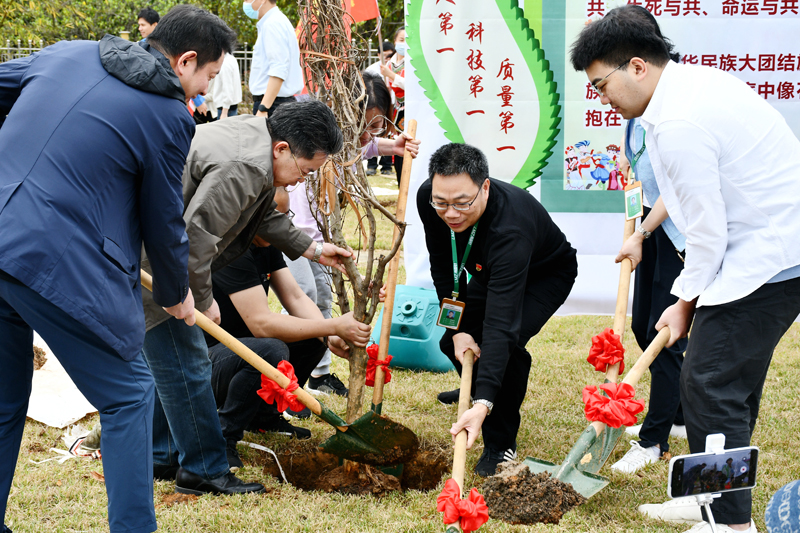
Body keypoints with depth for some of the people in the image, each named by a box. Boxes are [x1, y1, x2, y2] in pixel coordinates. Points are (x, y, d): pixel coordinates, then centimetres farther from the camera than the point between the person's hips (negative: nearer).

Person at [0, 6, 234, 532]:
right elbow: (164, 222, 5)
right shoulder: (169, 116, -3)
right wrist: (178, 294, 22)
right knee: (128, 394, 10)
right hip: (63, 266, -6)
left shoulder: (67, 52, 13)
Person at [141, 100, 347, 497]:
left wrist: (312, 249, 20)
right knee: (184, 363, -5)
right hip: (145, 260, -11)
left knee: (165, 359, 18)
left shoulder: (256, 136, 8)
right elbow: (195, 235, -27)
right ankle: (202, 471, 3)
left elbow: (266, 218, 21)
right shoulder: (239, 169, -26)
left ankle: (161, 458, 28)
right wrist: (203, 300, -15)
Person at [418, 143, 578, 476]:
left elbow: (501, 324, -51)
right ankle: (475, 387, 36)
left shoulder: (509, 229, -46)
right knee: (452, 342, 1)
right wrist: (458, 329, -17)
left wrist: (483, 404, -58)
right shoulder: (427, 198, -29)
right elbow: (442, 267, -10)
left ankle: (501, 444, -8)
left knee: (507, 342, -27)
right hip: (488, 273, 6)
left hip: (547, 275, -6)